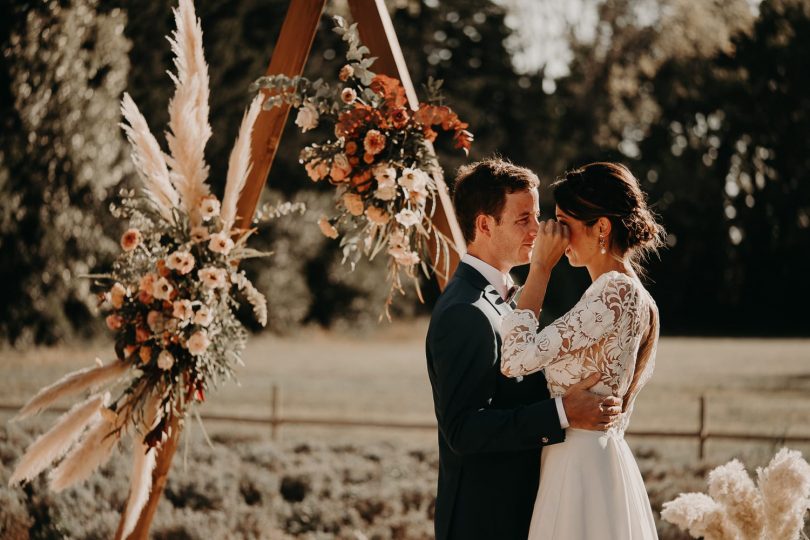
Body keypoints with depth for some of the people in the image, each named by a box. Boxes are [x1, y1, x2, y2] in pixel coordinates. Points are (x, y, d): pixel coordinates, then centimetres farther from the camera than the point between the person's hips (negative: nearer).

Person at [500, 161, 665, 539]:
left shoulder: (617, 292, -17)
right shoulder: (625, 293, 14)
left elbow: (518, 358, -22)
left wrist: (540, 268, -15)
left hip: (582, 465, -10)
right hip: (598, 460, 10)